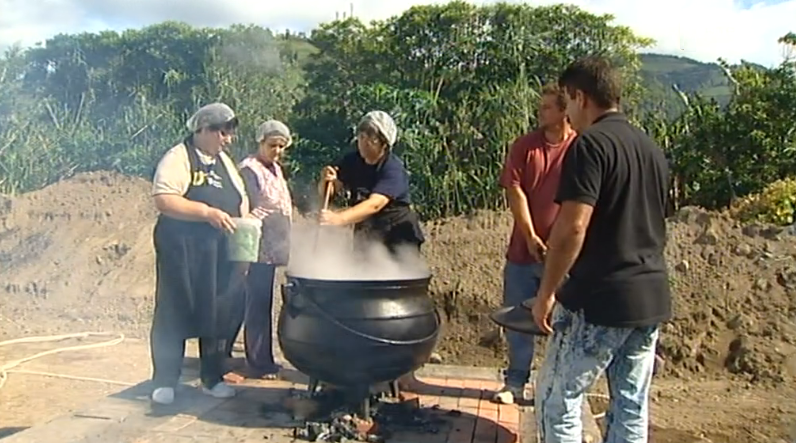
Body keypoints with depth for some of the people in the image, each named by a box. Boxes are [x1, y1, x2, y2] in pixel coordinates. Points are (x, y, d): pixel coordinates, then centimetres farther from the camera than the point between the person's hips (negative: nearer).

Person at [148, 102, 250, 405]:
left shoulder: (224, 161, 15)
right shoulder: (178, 158, -8)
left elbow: (242, 199, 20)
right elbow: (163, 200, -20)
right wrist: (208, 213, -27)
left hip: (221, 255, 7)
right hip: (183, 253, -7)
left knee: (218, 316, 10)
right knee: (173, 316, 2)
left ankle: (212, 378, 22)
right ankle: (165, 381, 14)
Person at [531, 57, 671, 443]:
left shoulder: (591, 143, -13)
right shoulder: (652, 148, 13)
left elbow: (572, 227, -21)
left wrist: (547, 292, -12)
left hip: (600, 297, -8)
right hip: (652, 296, 8)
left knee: (557, 398, 6)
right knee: (631, 405, 15)